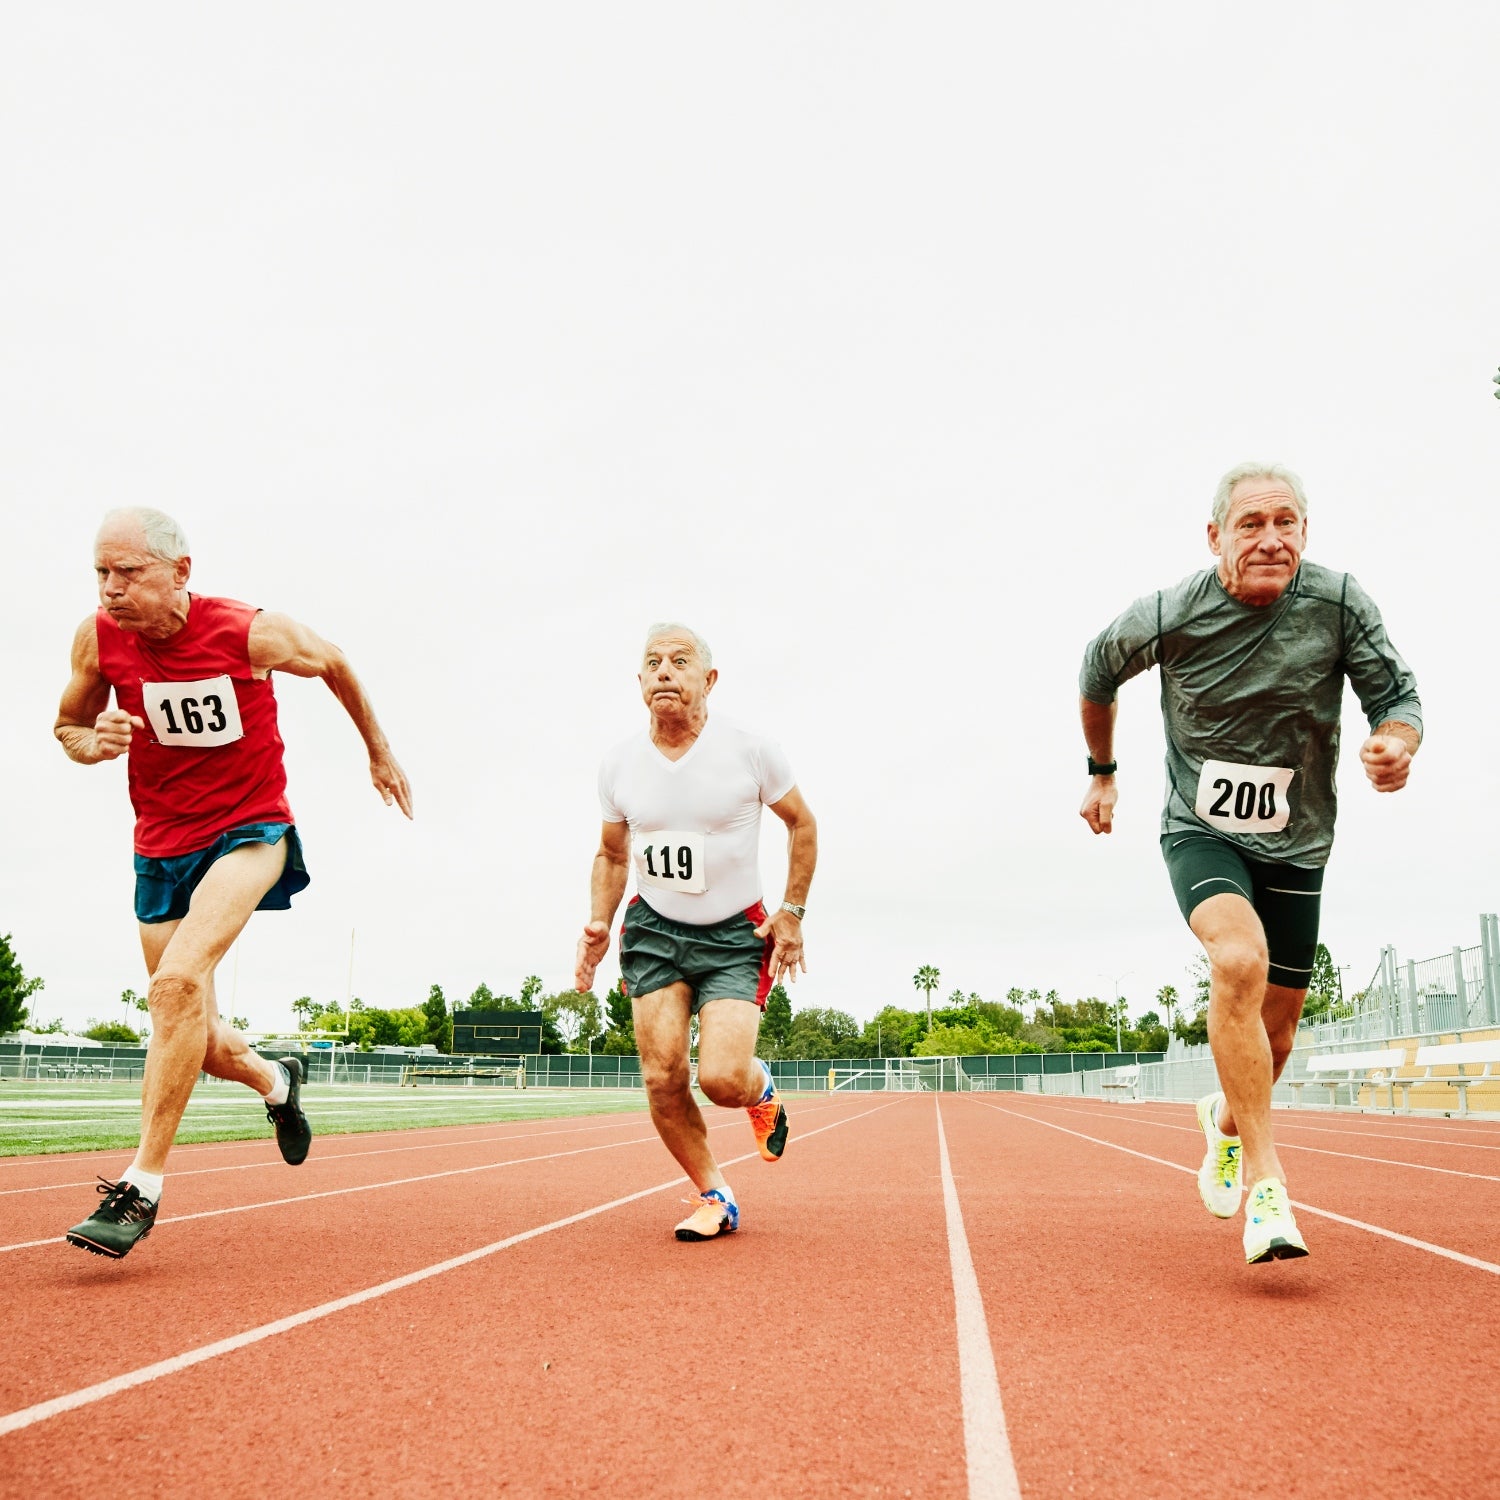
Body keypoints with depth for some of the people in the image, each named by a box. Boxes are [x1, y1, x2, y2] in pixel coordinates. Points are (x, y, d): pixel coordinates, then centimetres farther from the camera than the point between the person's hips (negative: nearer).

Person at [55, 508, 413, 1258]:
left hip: (249, 831, -4)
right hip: (160, 847, 5)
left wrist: (378, 751, 17)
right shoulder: (98, 638, -7)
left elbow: (333, 662, 6)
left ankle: (143, 1185, -21)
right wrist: (93, 742, -15)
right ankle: (276, 1082, 42)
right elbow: (67, 726, 10)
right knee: (197, 1041, 8)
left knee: (178, 981, -28)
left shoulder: (252, 634, -15)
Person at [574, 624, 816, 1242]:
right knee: (662, 1078, -6)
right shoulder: (619, 764, -2)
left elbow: (801, 823, 3)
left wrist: (792, 911, -3)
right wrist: (599, 923, -1)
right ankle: (716, 1199, 16)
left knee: (722, 1078, -17)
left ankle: (762, 1090, 21)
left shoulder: (751, 750, -11)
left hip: (737, 934, -3)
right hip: (654, 929, 3)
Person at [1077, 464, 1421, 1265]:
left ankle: (1228, 1117, 44)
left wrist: (1396, 742, -31)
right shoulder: (1170, 615, -14)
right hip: (1201, 831, -2)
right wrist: (1101, 772, 15)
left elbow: (1397, 696, -7)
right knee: (1240, 961, -31)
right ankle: (1266, 1185, -26)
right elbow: (1097, 674, 5)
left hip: (1294, 844, 3)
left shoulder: (1339, 601, -13)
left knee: (1276, 1025, 10)